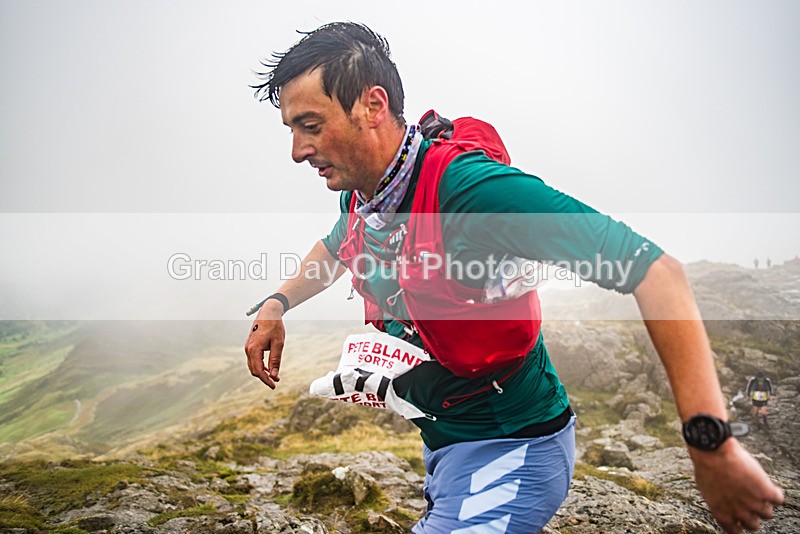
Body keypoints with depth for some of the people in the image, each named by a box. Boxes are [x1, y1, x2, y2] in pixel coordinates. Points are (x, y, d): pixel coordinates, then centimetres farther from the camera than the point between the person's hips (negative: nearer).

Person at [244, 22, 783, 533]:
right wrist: (276, 305, 8)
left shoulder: (470, 187, -29)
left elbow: (655, 270, -33)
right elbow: (336, 247, 25)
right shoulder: (358, 191, -2)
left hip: (508, 449, -8)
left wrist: (710, 442, -37)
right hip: (433, 436, 8)